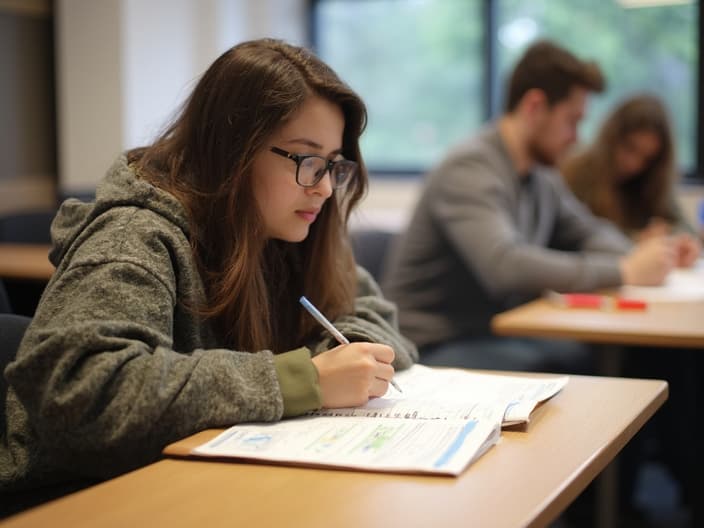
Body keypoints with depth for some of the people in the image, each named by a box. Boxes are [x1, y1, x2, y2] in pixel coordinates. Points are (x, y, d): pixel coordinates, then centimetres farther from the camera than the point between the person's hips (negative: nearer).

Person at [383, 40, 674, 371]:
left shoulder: (542, 176, 8)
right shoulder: (471, 169, -19)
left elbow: (589, 232, 23)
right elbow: (505, 265, -33)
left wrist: (636, 257, -1)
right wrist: (624, 272, -26)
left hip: (492, 337, 8)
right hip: (432, 350, -8)